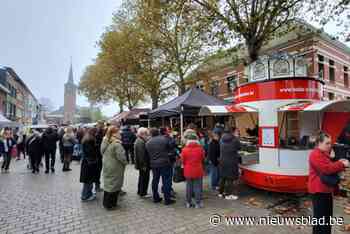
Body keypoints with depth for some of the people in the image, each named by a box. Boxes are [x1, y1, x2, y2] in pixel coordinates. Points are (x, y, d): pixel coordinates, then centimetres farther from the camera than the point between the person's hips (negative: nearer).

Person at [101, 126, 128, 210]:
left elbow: (102, 153, 13)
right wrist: (125, 162, -7)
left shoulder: (105, 142, 4)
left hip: (106, 167, 9)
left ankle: (106, 203, 34)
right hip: (115, 169, -9)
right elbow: (121, 157, -24)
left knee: (108, 184, 20)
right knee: (114, 185, 5)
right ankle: (110, 205, 18)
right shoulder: (116, 144, -24)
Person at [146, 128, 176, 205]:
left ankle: (155, 198, 27)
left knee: (155, 180, 16)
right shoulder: (164, 139, -8)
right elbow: (170, 148, -1)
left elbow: (148, 154, 5)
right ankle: (167, 199, 9)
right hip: (165, 163, -4)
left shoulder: (148, 143, 1)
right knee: (166, 181, 4)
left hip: (154, 164, 4)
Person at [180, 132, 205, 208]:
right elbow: (203, 159, 6)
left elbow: (182, 161, 2)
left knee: (189, 187, 12)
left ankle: (188, 203, 21)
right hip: (198, 171, -1)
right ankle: (198, 203, 13)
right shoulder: (200, 148, -8)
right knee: (198, 187, 7)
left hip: (188, 171, 1)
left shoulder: (184, 149, -8)